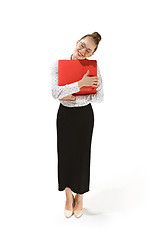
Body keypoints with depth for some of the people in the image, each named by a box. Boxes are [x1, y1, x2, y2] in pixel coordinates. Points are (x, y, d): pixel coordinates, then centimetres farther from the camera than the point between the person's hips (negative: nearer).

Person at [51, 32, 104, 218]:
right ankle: (68, 196, 30)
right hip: (65, 114, 1)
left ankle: (79, 197, 30)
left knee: (82, 155, 7)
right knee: (65, 154, 7)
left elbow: (99, 97, -10)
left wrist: (75, 98, -19)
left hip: (85, 115, 0)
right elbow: (55, 93, -20)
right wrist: (81, 83, -27)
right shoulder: (58, 63, -9)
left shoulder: (93, 67, -8)